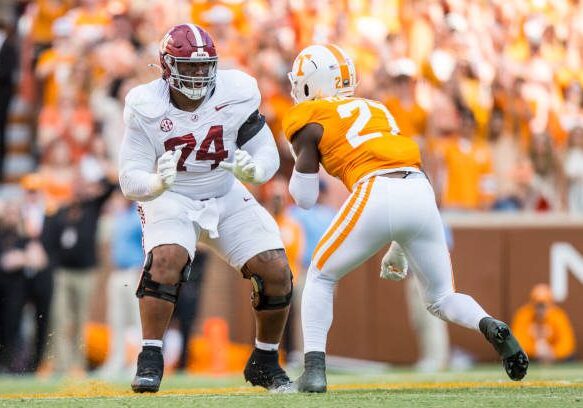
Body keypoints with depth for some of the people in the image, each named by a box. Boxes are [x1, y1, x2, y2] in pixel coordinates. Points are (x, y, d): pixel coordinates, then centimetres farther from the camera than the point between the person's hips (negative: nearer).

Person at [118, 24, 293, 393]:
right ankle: (150, 362, -23)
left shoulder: (237, 95, -17)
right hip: (170, 198, -3)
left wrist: (254, 171, -35)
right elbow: (131, 182, -22)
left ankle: (265, 363, 12)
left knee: (276, 271, -10)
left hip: (227, 197, 3)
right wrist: (158, 183, -44)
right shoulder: (146, 109, -21)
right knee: (167, 258, -32)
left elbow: (268, 154, -11)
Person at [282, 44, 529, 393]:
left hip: (377, 195, -5)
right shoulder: (377, 109, 31)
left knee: (321, 278, 19)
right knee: (441, 297, 18)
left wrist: (302, 159, 33)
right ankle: (491, 327, -12)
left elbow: (305, 198, 12)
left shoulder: (309, 120, 13)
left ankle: (314, 369, 6)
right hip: (422, 191, 5)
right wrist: (398, 251, 36)